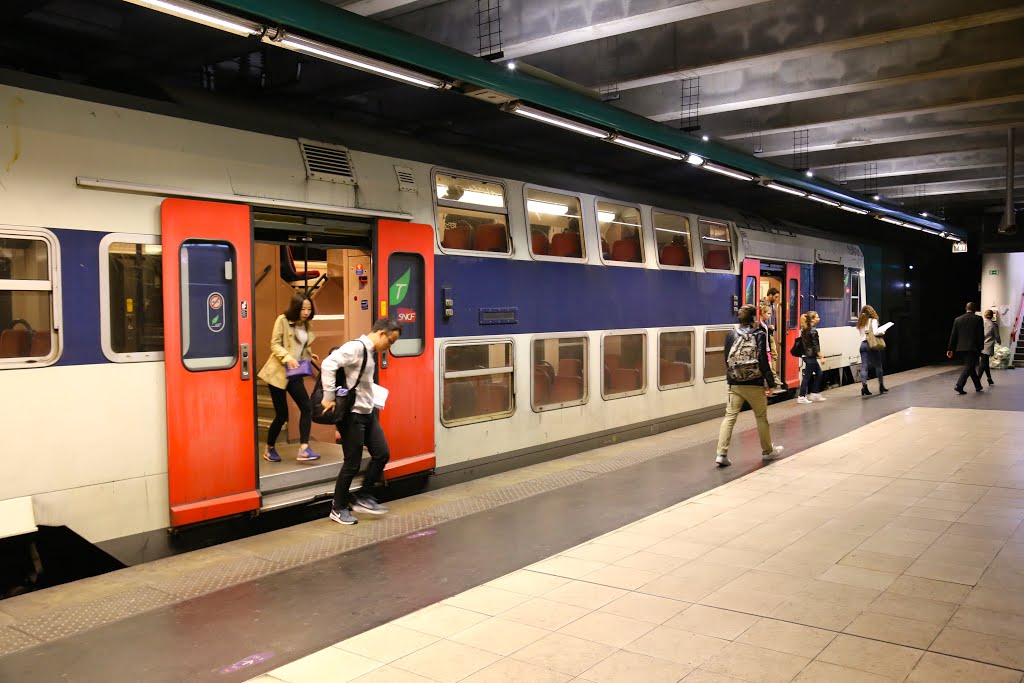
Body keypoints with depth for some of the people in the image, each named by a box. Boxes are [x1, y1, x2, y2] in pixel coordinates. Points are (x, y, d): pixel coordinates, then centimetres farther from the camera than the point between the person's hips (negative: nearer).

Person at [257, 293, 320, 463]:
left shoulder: (306, 325, 12)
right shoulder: (282, 320, -7)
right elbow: (275, 344, -12)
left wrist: (310, 355, 3)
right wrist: (288, 358, -27)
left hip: (295, 374, 6)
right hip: (278, 373, -6)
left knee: (307, 408, -10)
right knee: (282, 414, -1)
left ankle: (303, 449, -10)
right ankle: (269, 449, 21)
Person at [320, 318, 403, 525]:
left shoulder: (369, 352, 11)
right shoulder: (355, 347, -17)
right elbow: (328, 364, -28)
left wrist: (372, 403, 8)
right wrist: (329, 398, -26)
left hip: (368, 413, 9)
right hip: (352, 414, -9)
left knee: (382, 454, 10)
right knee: (352, 464, 0)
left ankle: (363, 498, 23)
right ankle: (338, 509, 16)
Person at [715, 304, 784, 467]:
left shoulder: (731, 335, 3)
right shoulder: (760, 335, -6)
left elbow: (727, 360, 9)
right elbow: (763, 361, -10)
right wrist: (771, 381, -2)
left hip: (735, 385, 2)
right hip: (755, 384, -2)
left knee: (730, 417, 2)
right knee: (761, 417, 14)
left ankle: (722, 454, -7)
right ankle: (767, 451, 29)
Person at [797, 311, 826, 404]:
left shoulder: (804, 330, 10)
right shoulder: (813, 331, -15)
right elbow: (815, 346, -17)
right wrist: (821, 357, -11)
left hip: (806, 355, 9)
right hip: (811, 356, -9)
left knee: (819, 373, 17)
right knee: (807, 376, -3)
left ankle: (815, 394, 21)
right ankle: (802, 397, 0)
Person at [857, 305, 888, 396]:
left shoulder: (860, 323, 11)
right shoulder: (873, 321, -5)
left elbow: (861, 334, 4)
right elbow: (875, 332, -16)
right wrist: (882, 332, 1)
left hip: (863, 344, 4)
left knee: (864, 366, 0)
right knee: (878, 365, 11)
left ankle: (863, 387, -11)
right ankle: (881, 386, 20)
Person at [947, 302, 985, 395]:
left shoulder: (958, 320, 6)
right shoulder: (978, 319, -5)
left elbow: (953, 335, 6)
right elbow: (981, 335, -6)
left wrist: (950, 349, 9)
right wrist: (981, 348, 2)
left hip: (962, 347, 5)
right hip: (973, 347, -5)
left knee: (970, 366, 17)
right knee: (969, 367, -5)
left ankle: (978, 385, 27)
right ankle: (959, 385, -18)